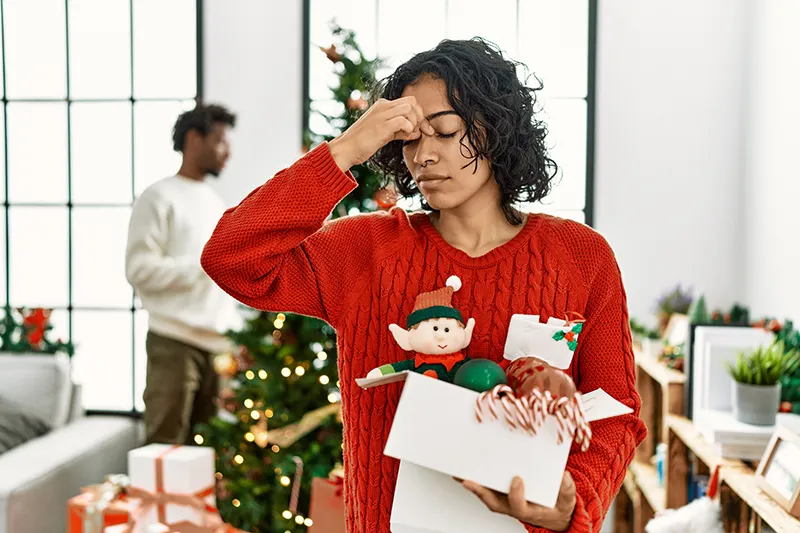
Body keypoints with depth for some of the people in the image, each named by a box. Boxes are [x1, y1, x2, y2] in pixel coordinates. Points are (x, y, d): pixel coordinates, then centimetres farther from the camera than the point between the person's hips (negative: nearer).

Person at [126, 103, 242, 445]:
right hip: (174, 343, -6)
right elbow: (139, 269, -14)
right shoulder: (159, 198, -3)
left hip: (218, 343, 6)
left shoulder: (215, 202, 19)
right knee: (167, 446, -3)